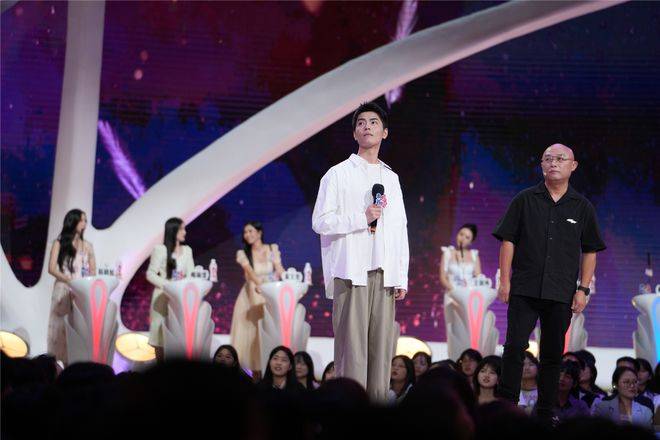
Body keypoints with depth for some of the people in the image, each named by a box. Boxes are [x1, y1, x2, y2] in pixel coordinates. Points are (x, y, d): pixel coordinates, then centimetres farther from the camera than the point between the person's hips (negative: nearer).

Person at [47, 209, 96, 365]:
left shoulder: (87, 246, 13)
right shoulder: (59, 243, 3)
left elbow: (93, 272, 11)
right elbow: (51, 268, -6)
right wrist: (69, 280, -19)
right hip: (64, 292, -2)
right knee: (62, 327, -5)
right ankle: (62, 363, -4)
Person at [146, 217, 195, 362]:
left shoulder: (187, 250, 12)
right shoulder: (160, 249, -3)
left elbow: (191, 274, 9)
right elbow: (150, 274, -5)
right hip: (164, 297, -4)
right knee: (161, 334, -4)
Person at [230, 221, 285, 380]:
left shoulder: (273, 249, 8)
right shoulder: (243, 254, 4)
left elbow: (280, 270, -2)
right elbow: (249, 270, -14)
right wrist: (258, 283, -33)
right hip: (252, 296, -1)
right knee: (252, 332, -6)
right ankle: (256, 373, -6)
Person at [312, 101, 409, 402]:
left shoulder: (391, 178, 19)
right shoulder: (338, 174, 4)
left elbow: (400, 231, 18)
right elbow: (320, 221, -4)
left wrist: (401, 277, 10)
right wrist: (361, 218, -14)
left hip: (384, 275, 5)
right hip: (351, 273, -4)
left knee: (381, 348, 1)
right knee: (352, 348, -9)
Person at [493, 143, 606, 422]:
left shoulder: (582, 207, 8)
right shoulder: (525, 200, 5)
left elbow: (590, 251, 11)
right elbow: (508, 241, 4)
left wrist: (583, 289, 2)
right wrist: (504, 281, -3)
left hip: (561, 294, 1)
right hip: (524, 290, -1)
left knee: (553, 354, 7)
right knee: (515, 347, -9)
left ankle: (546, 413, 14)